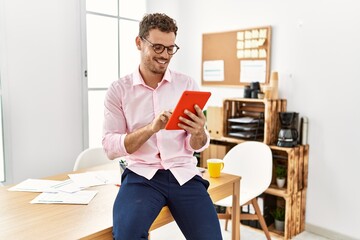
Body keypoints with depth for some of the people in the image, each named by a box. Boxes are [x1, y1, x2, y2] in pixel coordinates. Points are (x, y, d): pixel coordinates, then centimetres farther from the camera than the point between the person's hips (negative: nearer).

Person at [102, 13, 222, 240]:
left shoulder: (188, 84, 5)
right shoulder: (118, 89, 2)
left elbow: (197, 147, 7)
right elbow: (110, 147, -5)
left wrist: (198, 133, -18)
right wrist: (151, 128, -21)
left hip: (183, 173, 2)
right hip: (141, 174, -1)